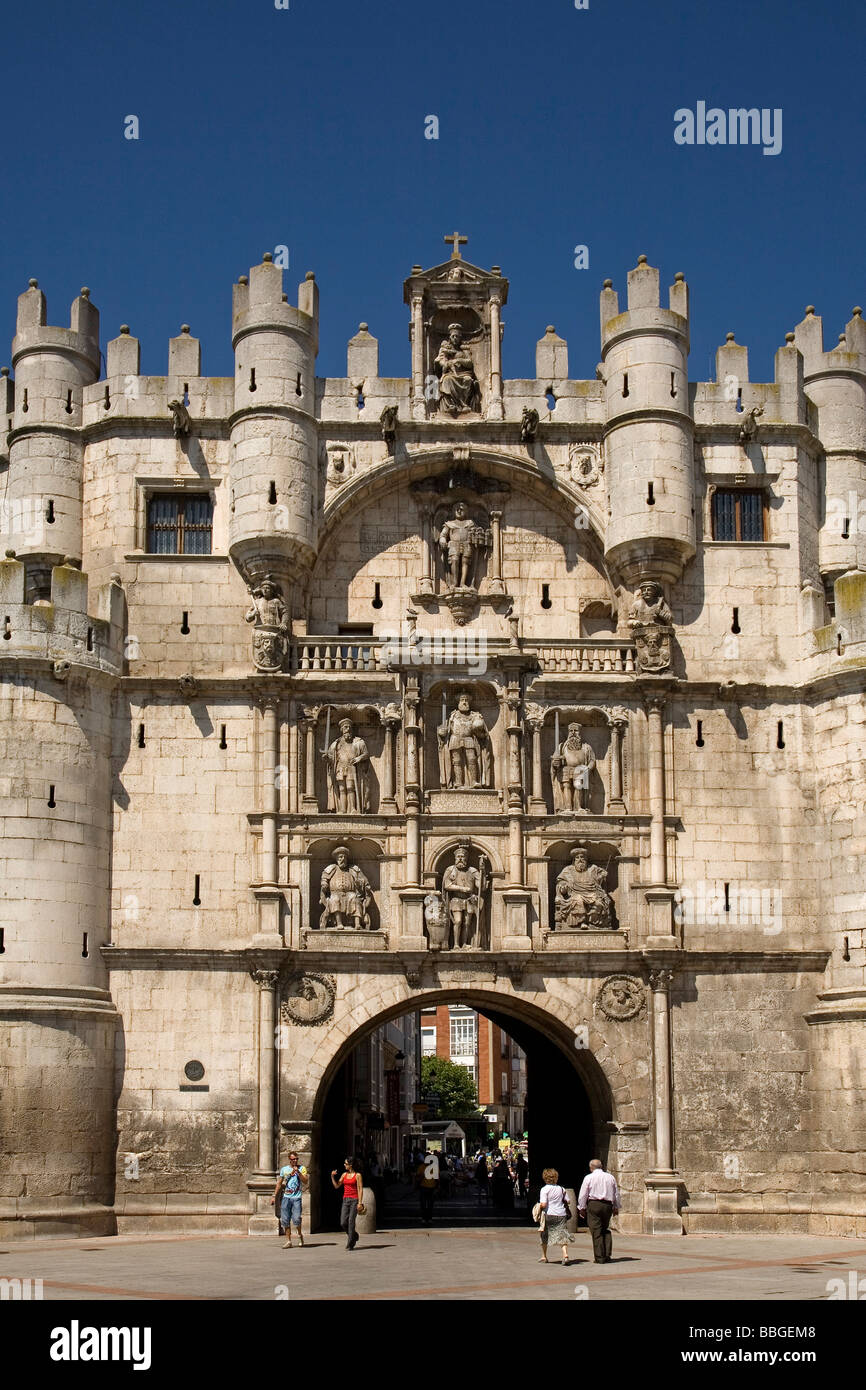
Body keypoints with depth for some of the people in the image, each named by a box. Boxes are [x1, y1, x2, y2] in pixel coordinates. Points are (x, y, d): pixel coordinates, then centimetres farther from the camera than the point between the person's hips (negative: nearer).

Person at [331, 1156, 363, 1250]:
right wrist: (332, 1177, 0)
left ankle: (350, 1244, -3)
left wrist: (359, 1202, -14)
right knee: (343, 1223, -2)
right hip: (345, 1200, 5)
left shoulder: (357, 1175, -4)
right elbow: (337, 1186, 13)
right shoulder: (344, 1175, 12)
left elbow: (360, 1189, -8)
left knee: (351, 1222, -10)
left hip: (354, 1200, -5)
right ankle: (354, 1236, 24)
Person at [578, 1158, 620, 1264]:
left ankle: (600, 1258, -2)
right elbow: (616, 1194, 16)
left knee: (596, 1232, -1)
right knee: (605, 1230, 15)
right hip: (608, 1205, 4)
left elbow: (583, 1195, -1)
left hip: (594, 1205, -4)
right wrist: (616, 1207, 24)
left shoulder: (589, 1177, 0)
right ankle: (607, 1256, 7)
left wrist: (582, 1208, 7)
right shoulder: (610, 1177, 11)